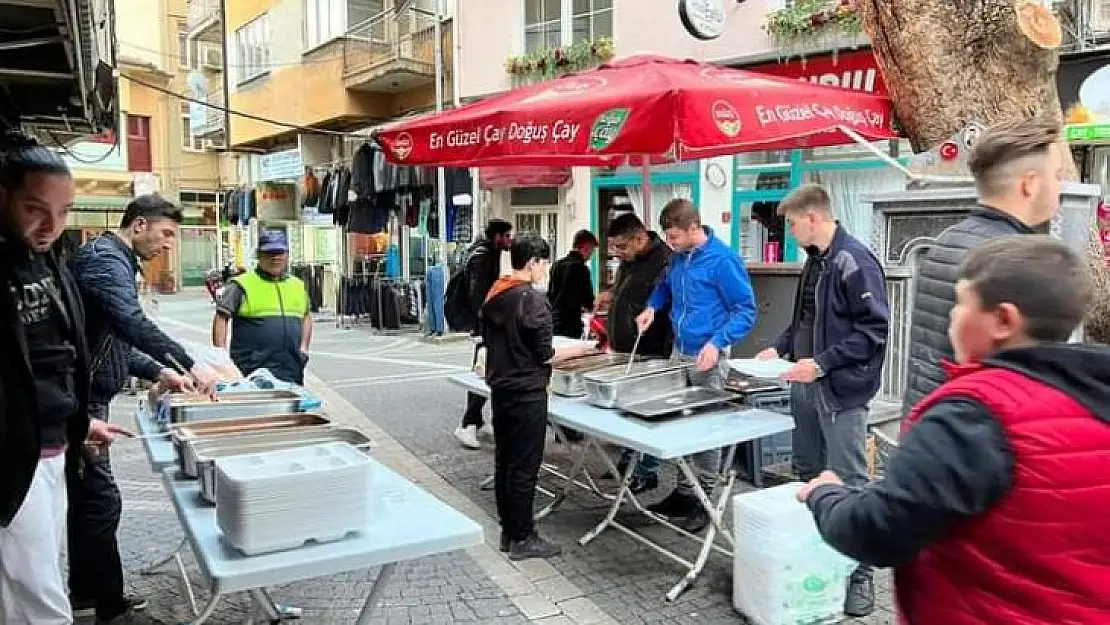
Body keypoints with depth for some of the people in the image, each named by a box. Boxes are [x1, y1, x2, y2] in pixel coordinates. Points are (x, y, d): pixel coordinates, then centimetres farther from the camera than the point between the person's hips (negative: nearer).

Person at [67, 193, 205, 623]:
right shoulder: (104, 258, -14)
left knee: (85, 497, 17)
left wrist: (158, 373, 11)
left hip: (85, 397, 11)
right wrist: (188, 364, -33)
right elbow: (132, 322, -32)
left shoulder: (115, 261, 19)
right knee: (101, 501, -6)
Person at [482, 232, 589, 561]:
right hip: (526, 394, -8)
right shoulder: (533, 300, -18)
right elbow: (545, 355, -16)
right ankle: (522, 538, 10)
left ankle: (508, 531, 24)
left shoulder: (494, 294, 6)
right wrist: (579, 350, -2)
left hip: (500, 389, 8)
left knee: (504, 461, 14)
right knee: (524, 467, 0)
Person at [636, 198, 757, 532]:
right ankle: (683, 492, 26)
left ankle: (703, 501, 13)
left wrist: (717, 343, -26)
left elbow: (746, 310, -15)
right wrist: (652, 307, 7)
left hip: (707, 357, -7)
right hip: (679, 352, 8)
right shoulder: (678, 257, 6)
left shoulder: (723, 260, -17)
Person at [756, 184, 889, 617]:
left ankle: (859, 573, 11)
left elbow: (874, 329, -19)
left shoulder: (855, 261, -15)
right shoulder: (815, 260, 13)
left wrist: (821, 363, -22)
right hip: (806, 387, 9)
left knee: (848, 483, -2)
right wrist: (781, 348, 10)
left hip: (841, 389, -9)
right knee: (809, 475, 17)